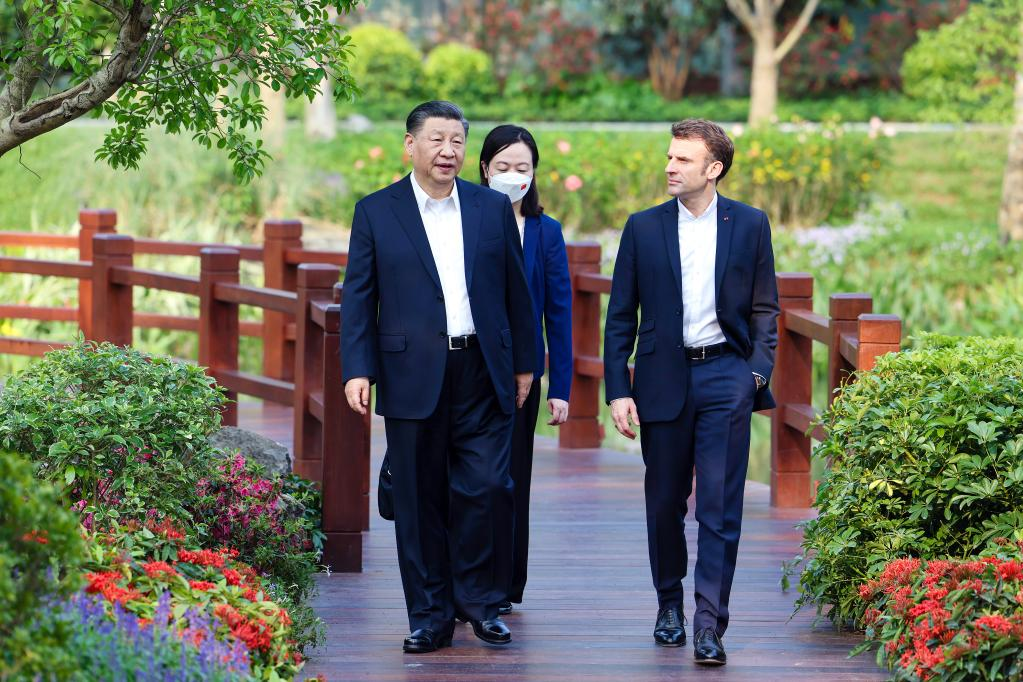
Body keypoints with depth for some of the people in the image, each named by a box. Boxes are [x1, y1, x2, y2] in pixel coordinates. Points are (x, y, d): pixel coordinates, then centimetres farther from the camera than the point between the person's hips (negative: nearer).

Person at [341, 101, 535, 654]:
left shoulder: (493, 209, 9)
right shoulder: (376, 212, 3)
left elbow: (514, 291, 12)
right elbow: (358, 297, 2)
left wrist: (523, 364, 11)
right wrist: (357, 369, -7)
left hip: (482, 374, 1)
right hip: (413, 376, -1)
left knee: (487, 488, -5)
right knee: (420, 499, 3)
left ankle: (480, 600, 11)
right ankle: (429, 615, 12)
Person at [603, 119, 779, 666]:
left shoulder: (750, 225, 3)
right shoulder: (643, 228, 4)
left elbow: (764, 308, 8)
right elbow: (620, 316, 4)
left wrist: (756, 370, -5)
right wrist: (617, 390, -2)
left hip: (725, 376, -1)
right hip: (663, 379, 1)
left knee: (720, 506, -6)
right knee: (664, 502, 10)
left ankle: (709, 625, -7)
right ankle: (669, 606, 28)